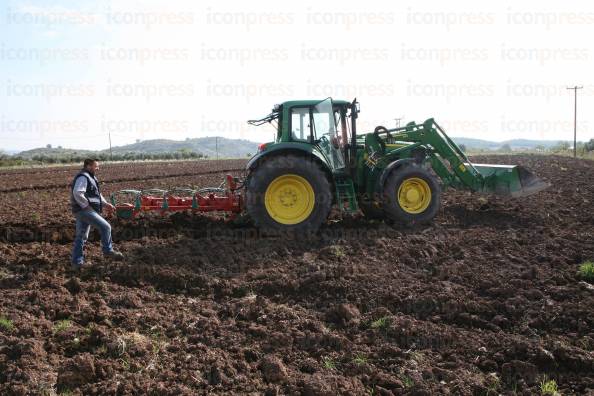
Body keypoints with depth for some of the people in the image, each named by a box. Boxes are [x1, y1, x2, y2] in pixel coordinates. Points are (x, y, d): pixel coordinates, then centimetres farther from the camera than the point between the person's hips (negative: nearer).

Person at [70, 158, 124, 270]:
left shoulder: (90, 177, 20)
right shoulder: (83, 177, -14)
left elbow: (97, 194, 26)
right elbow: (77, 193, -27)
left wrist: (106, 204, 15)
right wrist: (87, 206, -21)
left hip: (82, 211, 11)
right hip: (84, 210, -11)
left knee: (81, 236, 12)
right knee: (105, 227, -10)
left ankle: (77, 262, 17)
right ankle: (108, 251, 0)